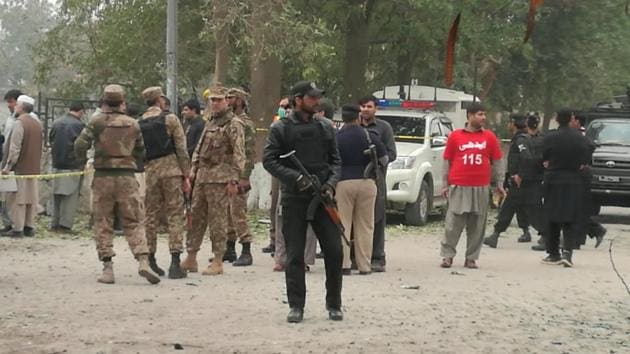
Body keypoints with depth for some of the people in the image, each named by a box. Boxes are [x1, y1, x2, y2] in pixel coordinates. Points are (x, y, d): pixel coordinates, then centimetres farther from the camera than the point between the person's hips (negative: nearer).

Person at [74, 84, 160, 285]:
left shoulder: (97, 121, -4)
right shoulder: (133, 124, 6)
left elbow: (80, 144, -11)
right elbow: (141, 153, 13)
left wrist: (83, 161, 8)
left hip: (103, 177, -2)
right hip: (127, 177, 2)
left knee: (103, 223, 6)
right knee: (133, 222, 5)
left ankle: (107, 268, 2)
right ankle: (143, 261, -11)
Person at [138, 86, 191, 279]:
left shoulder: (139, 124, 10)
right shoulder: (169, 119, -2)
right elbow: (181, 149, -5)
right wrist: (186, 175, -2)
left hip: (149, 171, 4)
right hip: (171, 169, -4)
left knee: (151, 215, 11)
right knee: (175, 215, -3)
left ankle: (149, 260, 14)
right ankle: (175, 262, -11)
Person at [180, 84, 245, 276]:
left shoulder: (233, 124, -6)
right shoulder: (211, 122, 19)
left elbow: (239, 154, -12)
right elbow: (199, 148, 25)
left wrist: (234, 179, -17)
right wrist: (193, 170, 15)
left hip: (220, 178, -8)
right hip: (202, 177, 8)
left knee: (218, 220, -5)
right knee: (196, 217, 8)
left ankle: (218, 262, 1)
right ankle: (190, 258, 14)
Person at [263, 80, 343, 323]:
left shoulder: (325, 128, 12)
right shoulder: (281, 128, 0)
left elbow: (335, 160, 14)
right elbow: (269, 160, -5)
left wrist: (331, 184, -5)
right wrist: (296, 178, -17)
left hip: (322, 197, 3)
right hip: (294, 199, -3)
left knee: (334, 252, 1)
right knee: (294, 255, 0)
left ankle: (334, 305, 13)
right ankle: (296, 306, 8)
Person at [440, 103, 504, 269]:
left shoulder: (489, 137, 9)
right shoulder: (455, 136, 6)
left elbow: (496, 162, 12)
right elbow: (447, 161, 8)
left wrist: (499, 183, 6)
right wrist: (445, 184, 4)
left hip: (481, 188, 2)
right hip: (458, 187, -1)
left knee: (477, 225, 4)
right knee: (453, 223, -2)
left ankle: (471, 258, 11)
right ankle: (447, 255, 6)